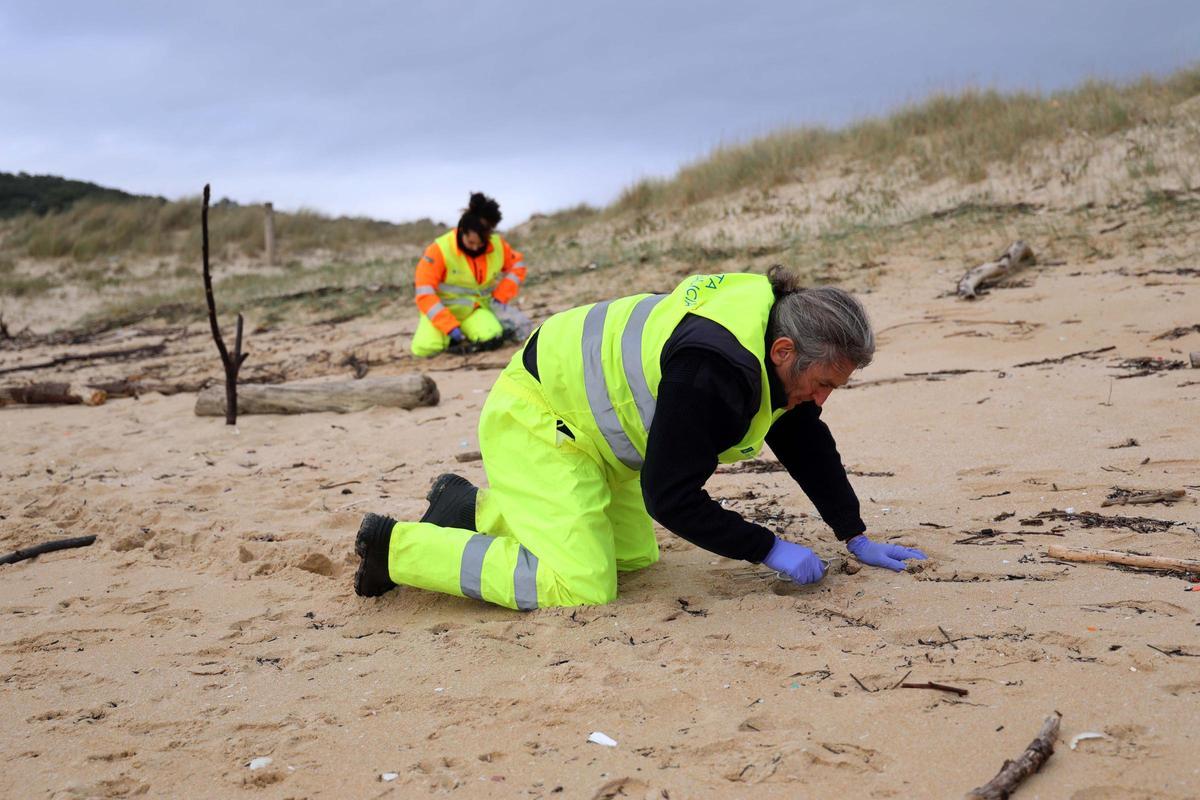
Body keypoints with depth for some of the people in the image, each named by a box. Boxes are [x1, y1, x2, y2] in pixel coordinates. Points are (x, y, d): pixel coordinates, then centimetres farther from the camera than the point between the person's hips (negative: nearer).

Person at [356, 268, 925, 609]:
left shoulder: (773, 326, -4)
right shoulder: (712, 371, -34)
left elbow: (806, 444, 10)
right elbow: (670, 497, -27)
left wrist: (856, 537, 11)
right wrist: (770, 550, -20)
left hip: (580, 415, 10)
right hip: (534, 423, -10)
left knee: (636, 556, 17)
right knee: (577, 587, -20)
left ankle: (475, 508, 25)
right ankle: (397, 548, -7)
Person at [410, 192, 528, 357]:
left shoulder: (497, 245, -9)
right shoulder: (440, 250, -21)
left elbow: (517, 266, 9)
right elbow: (425, 294, -22)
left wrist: (500, 298, -6)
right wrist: (451, 328, -28)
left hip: (474, 310, 2)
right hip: (442, 310, -2)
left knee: (492, 338, -29)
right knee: (426, 347, -27)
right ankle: (452, 334, 8)